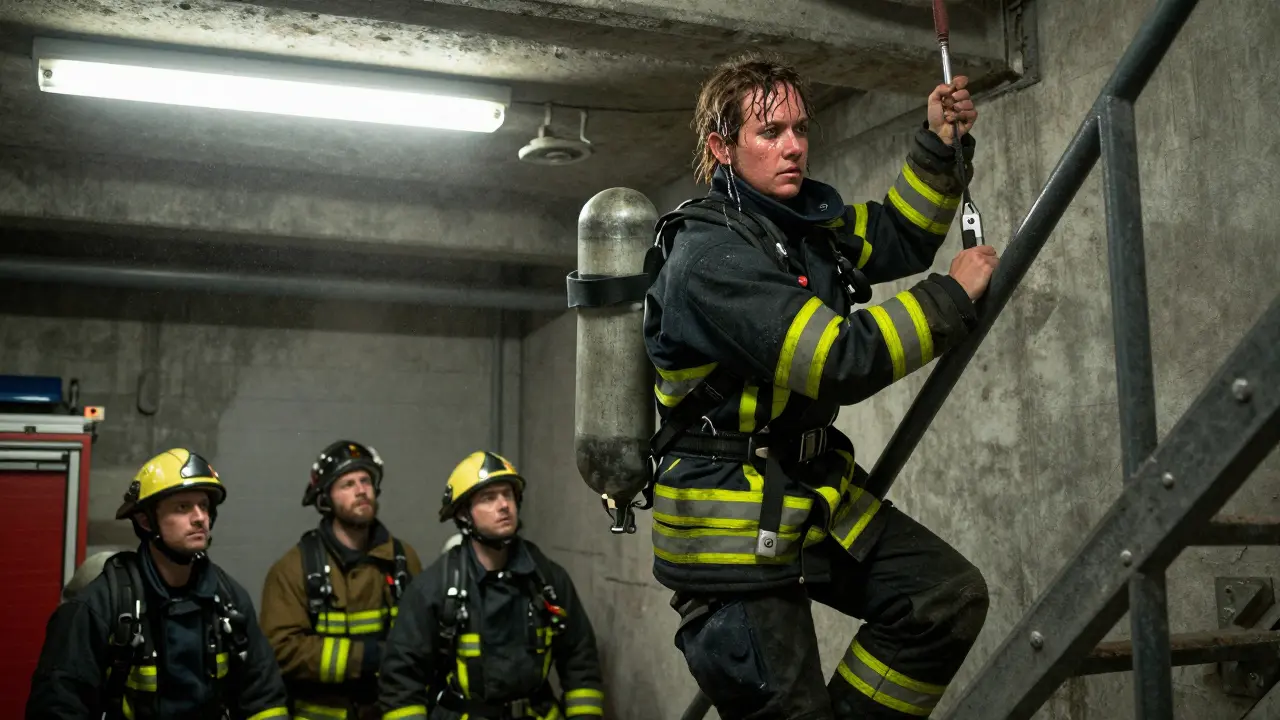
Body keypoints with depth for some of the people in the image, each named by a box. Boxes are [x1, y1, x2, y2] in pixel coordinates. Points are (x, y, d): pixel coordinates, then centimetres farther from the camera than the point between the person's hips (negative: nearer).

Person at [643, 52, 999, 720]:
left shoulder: (807, 219, 5)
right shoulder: (710, 254, -22)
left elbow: (899, 238, 20)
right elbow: (837, 362, -28)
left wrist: (939, 145, 5)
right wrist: (952, 297, -17)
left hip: (814, 494, 8)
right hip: (731, 523, -8)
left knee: (950, 596, 1)